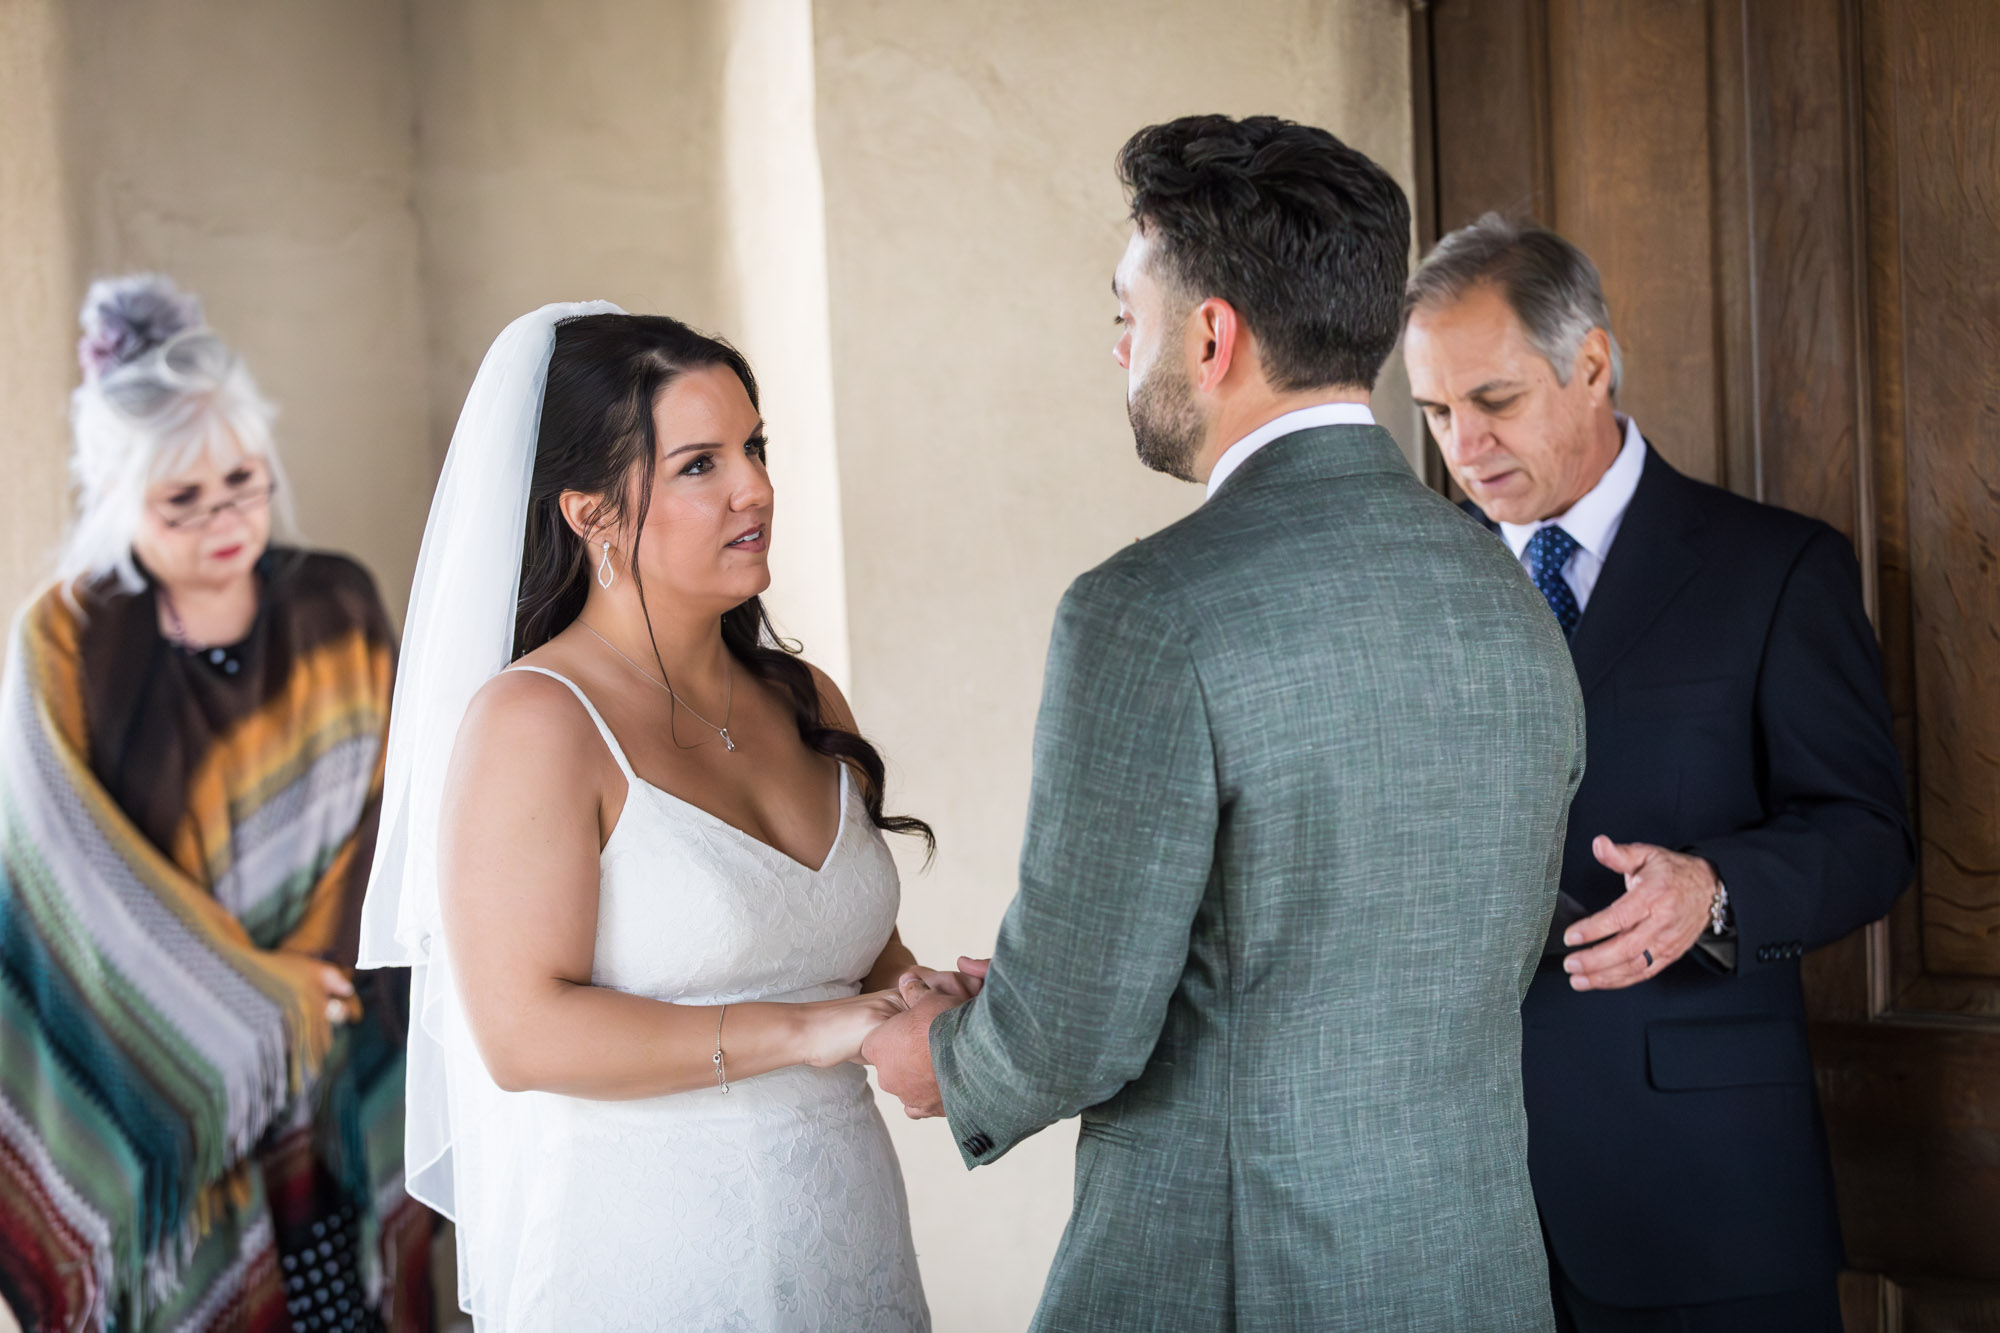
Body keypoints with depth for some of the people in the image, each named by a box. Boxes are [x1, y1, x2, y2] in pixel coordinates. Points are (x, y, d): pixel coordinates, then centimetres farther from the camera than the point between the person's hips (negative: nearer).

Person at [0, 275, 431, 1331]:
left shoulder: (336, 612, 1)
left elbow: (378, 809, 1)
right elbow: (87, 868, -9)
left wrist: (307, 976, -10)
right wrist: (259, 992, -9)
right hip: (160, 1072, -2)